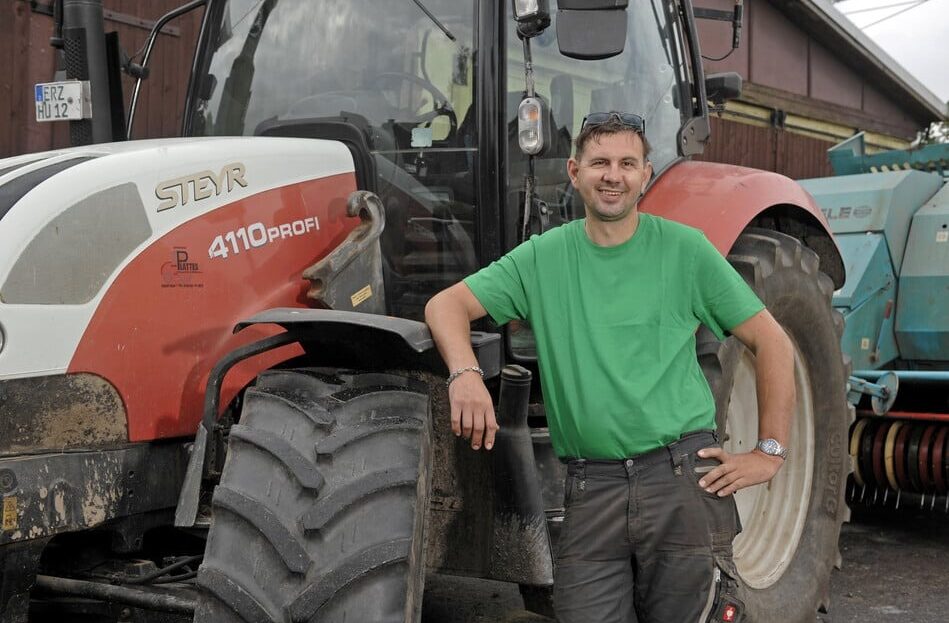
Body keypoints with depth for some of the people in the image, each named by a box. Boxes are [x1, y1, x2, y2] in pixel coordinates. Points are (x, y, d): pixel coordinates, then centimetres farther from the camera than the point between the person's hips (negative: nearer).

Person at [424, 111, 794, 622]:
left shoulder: (684, 249, 3)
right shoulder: (544, 258, 7)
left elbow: (771, 343, 5)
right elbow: (446, 305, 1)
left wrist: (769, 453, -1)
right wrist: (465, 374, -20)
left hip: (682, 480, -1)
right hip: (591, 488, 1)